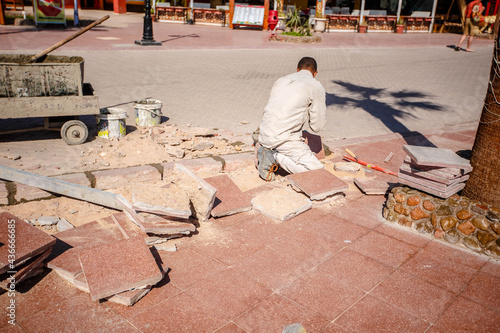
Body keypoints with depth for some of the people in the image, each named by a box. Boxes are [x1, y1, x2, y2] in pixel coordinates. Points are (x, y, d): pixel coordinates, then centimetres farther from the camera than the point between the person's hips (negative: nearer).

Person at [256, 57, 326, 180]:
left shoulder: (281, 81, 19)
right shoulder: (316, 87, 0)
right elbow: (317, 126, 2)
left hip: (264, 136, 7)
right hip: (284, 139, -7)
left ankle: (267, 151, 9)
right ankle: (275, 157, -12)